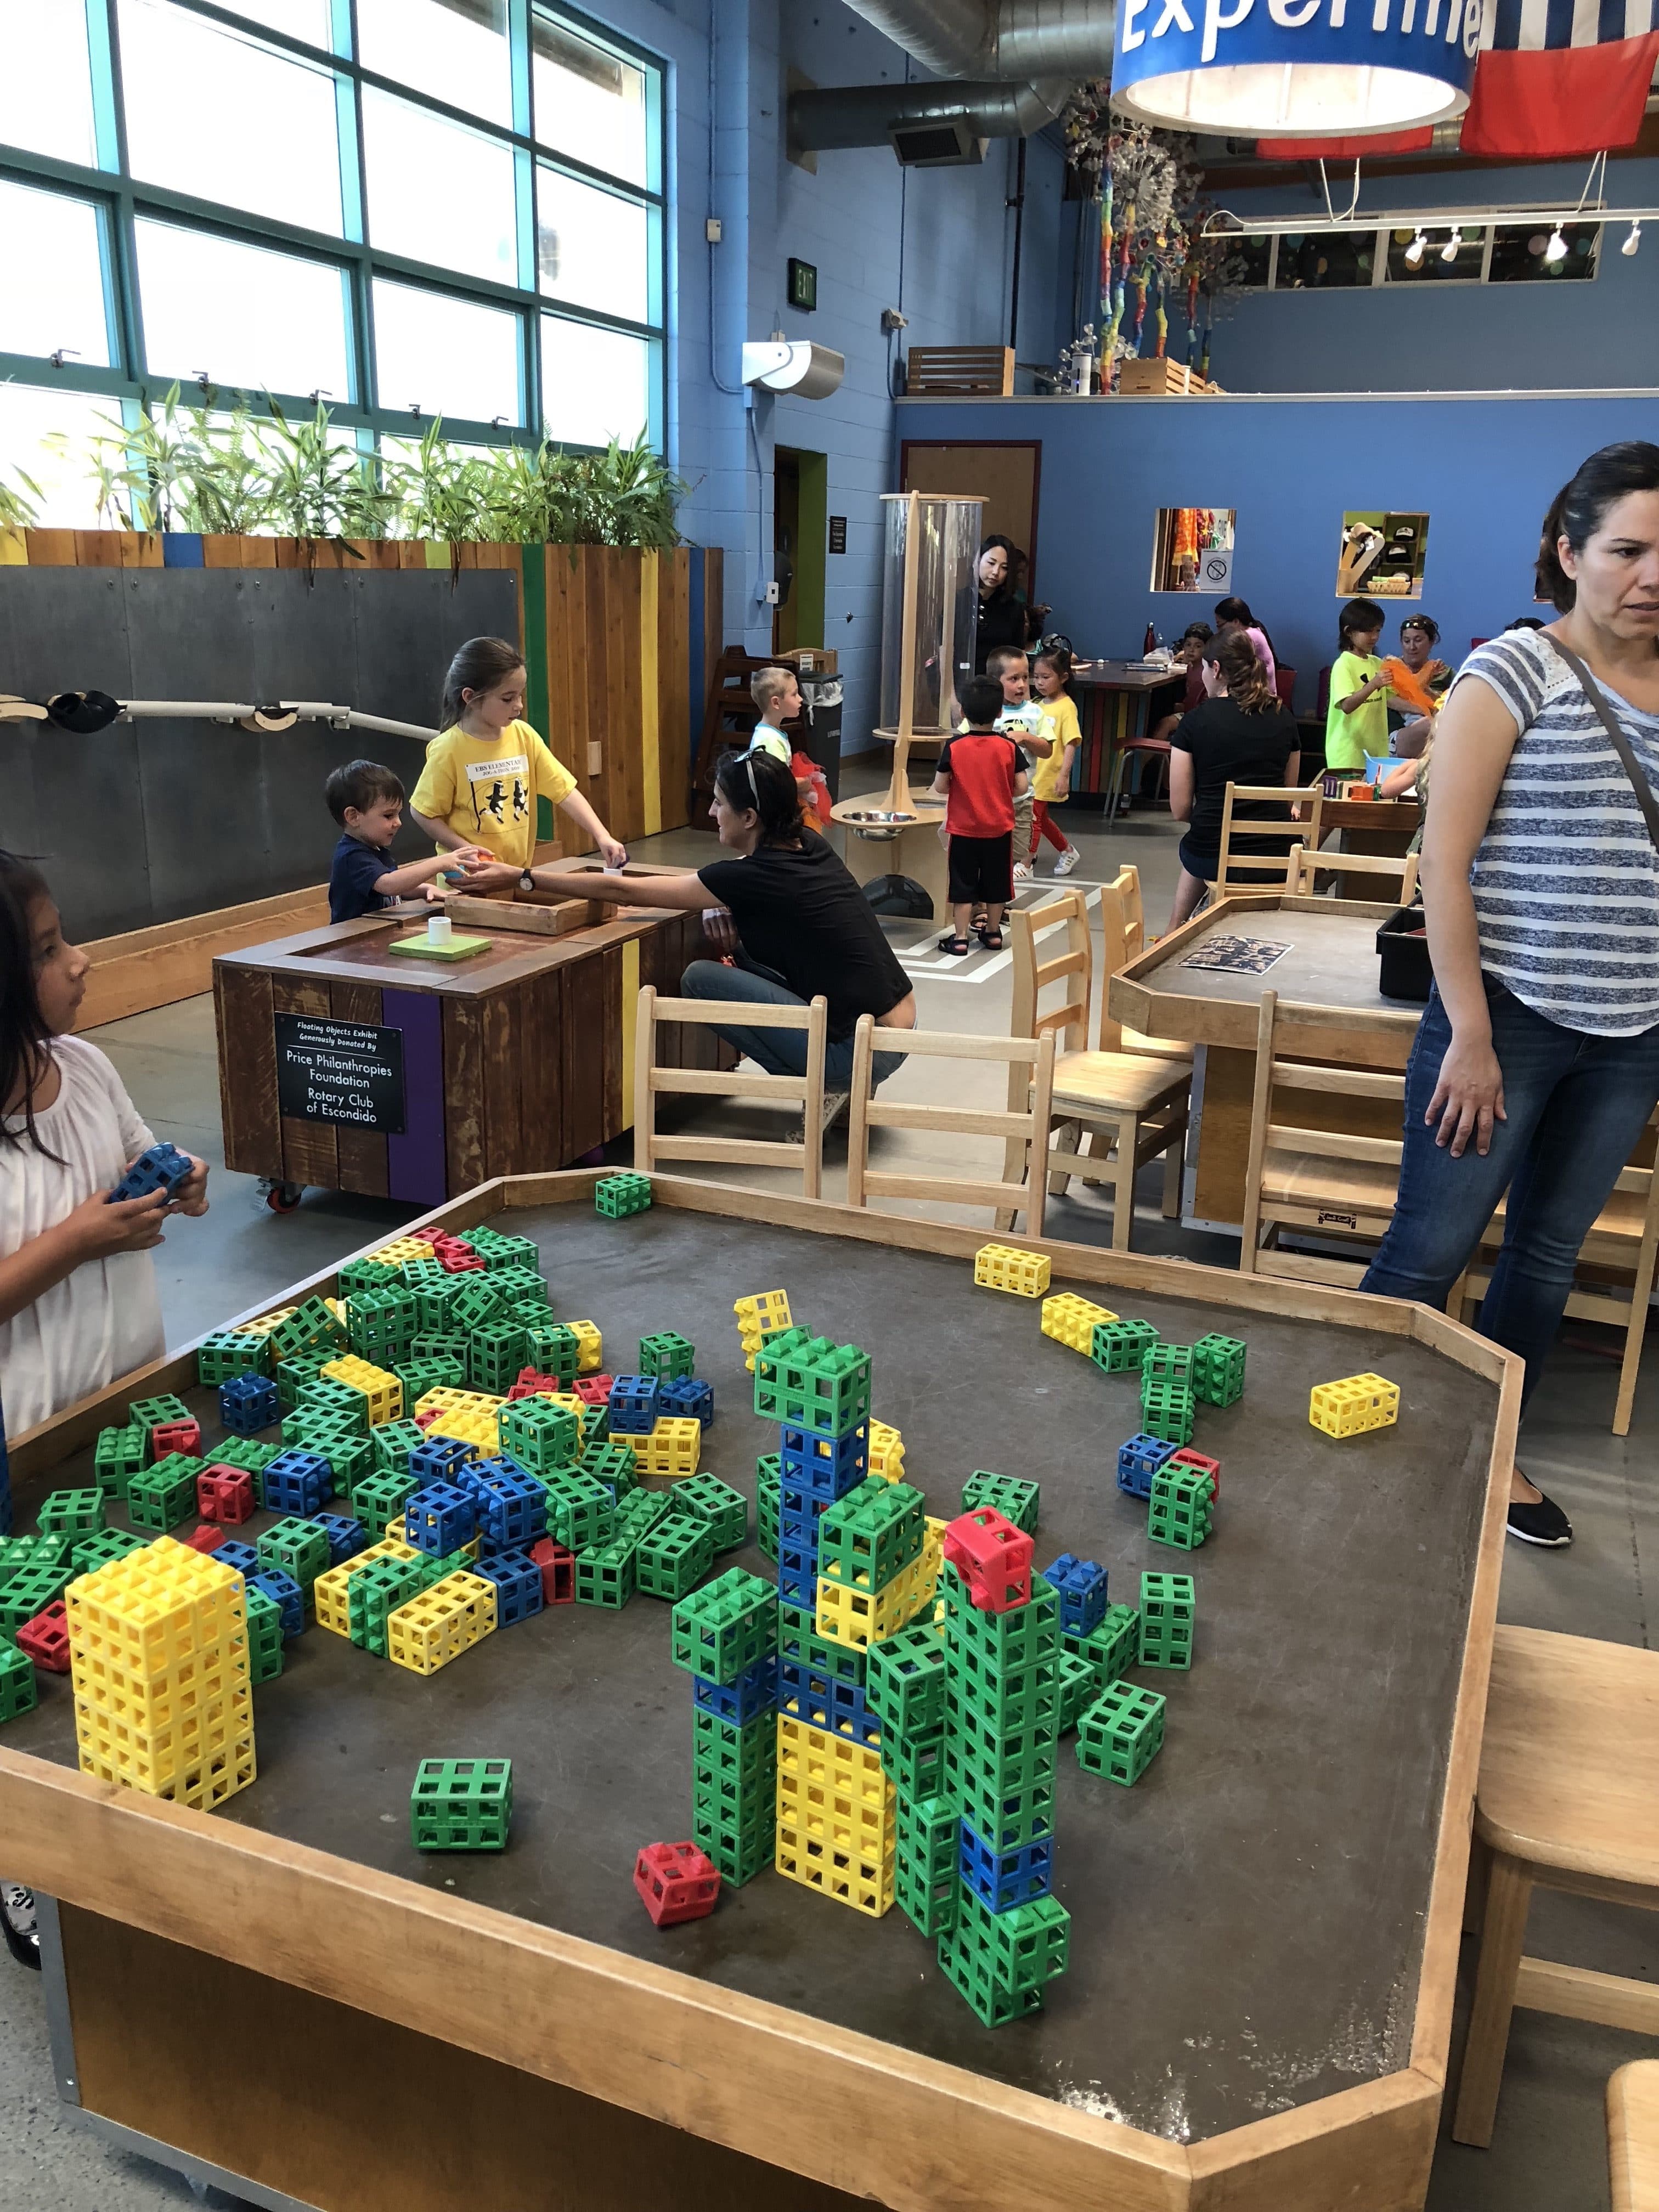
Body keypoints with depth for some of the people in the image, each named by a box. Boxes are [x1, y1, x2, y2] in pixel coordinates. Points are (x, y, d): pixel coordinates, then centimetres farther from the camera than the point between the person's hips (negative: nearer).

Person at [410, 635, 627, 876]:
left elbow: (564, 790, -3)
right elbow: (423, 813, -8)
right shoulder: (449, 750, -15)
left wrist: (602, 836, -13)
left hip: (519, 873, 4)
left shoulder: (524, 736, -2)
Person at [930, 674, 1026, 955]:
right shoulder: (1009, 747, -8)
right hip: (999, 829, 2)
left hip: (963, 829, -1)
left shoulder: (953, 747, -12)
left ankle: (960, 937, 7)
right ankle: (993, 933, 25)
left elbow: (940, 788, -10)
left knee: (963, 885, 6)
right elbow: (1021, 787, -7)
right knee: (995, 883, 15)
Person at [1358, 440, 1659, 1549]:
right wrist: (1469, 1035, -16)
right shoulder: (1514, 673, -9)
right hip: (1512, 1015, -5)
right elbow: (1444, 858, -12)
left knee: (1550, 1252, 16)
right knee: (1429, 1251, 2)